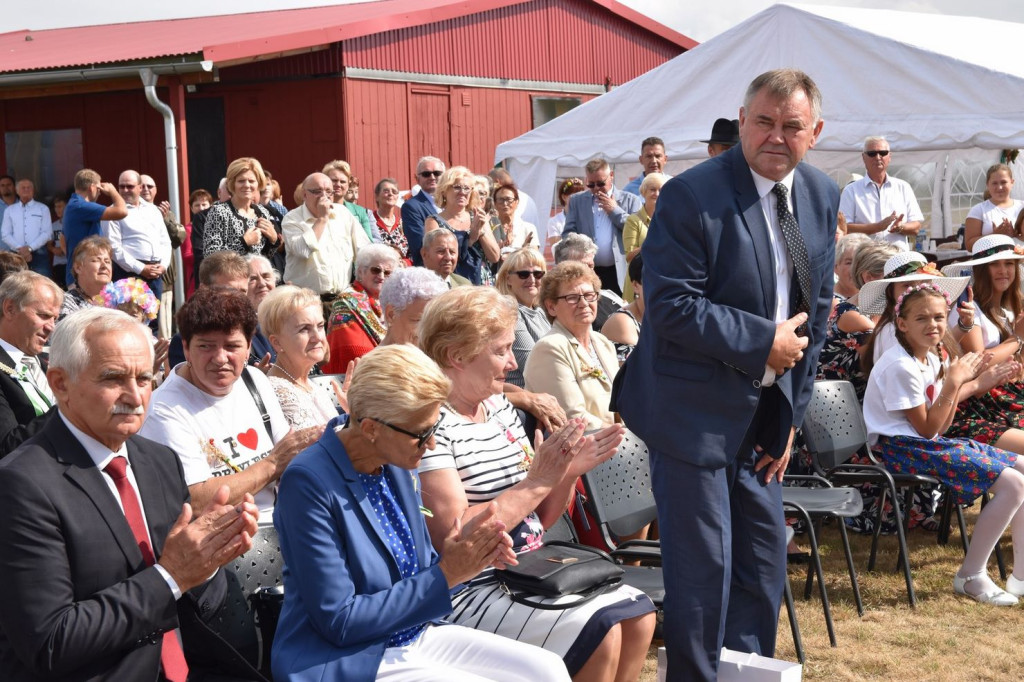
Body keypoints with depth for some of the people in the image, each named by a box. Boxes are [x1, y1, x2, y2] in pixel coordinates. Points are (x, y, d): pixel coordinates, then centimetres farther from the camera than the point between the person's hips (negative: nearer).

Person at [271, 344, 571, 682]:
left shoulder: (397, 464, 1)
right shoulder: (310, 482, -20)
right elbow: (339, 622, -19)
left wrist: (459, 557, -9)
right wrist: (445, 574, -18)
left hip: (417, 635, 7)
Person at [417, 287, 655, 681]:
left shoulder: (501, 408, 9)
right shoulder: (431, 424, -16)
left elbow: (536, 520, 13)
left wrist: (568, 473, -6)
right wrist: (537, 482, -20)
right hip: (471, 590, -8)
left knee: (637, 614, -2)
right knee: (599, 633, -20)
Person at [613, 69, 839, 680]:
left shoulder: (822, 197, 5)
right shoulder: (692, 196, -17)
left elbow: (817, 309, 10)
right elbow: (670, 307, -22)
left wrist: (791, 414, 7)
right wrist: (765, 342, -18)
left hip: (763, 415, 7)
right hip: (695, 411, -7)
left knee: (764, 562, 14)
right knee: (702, 565, -1)